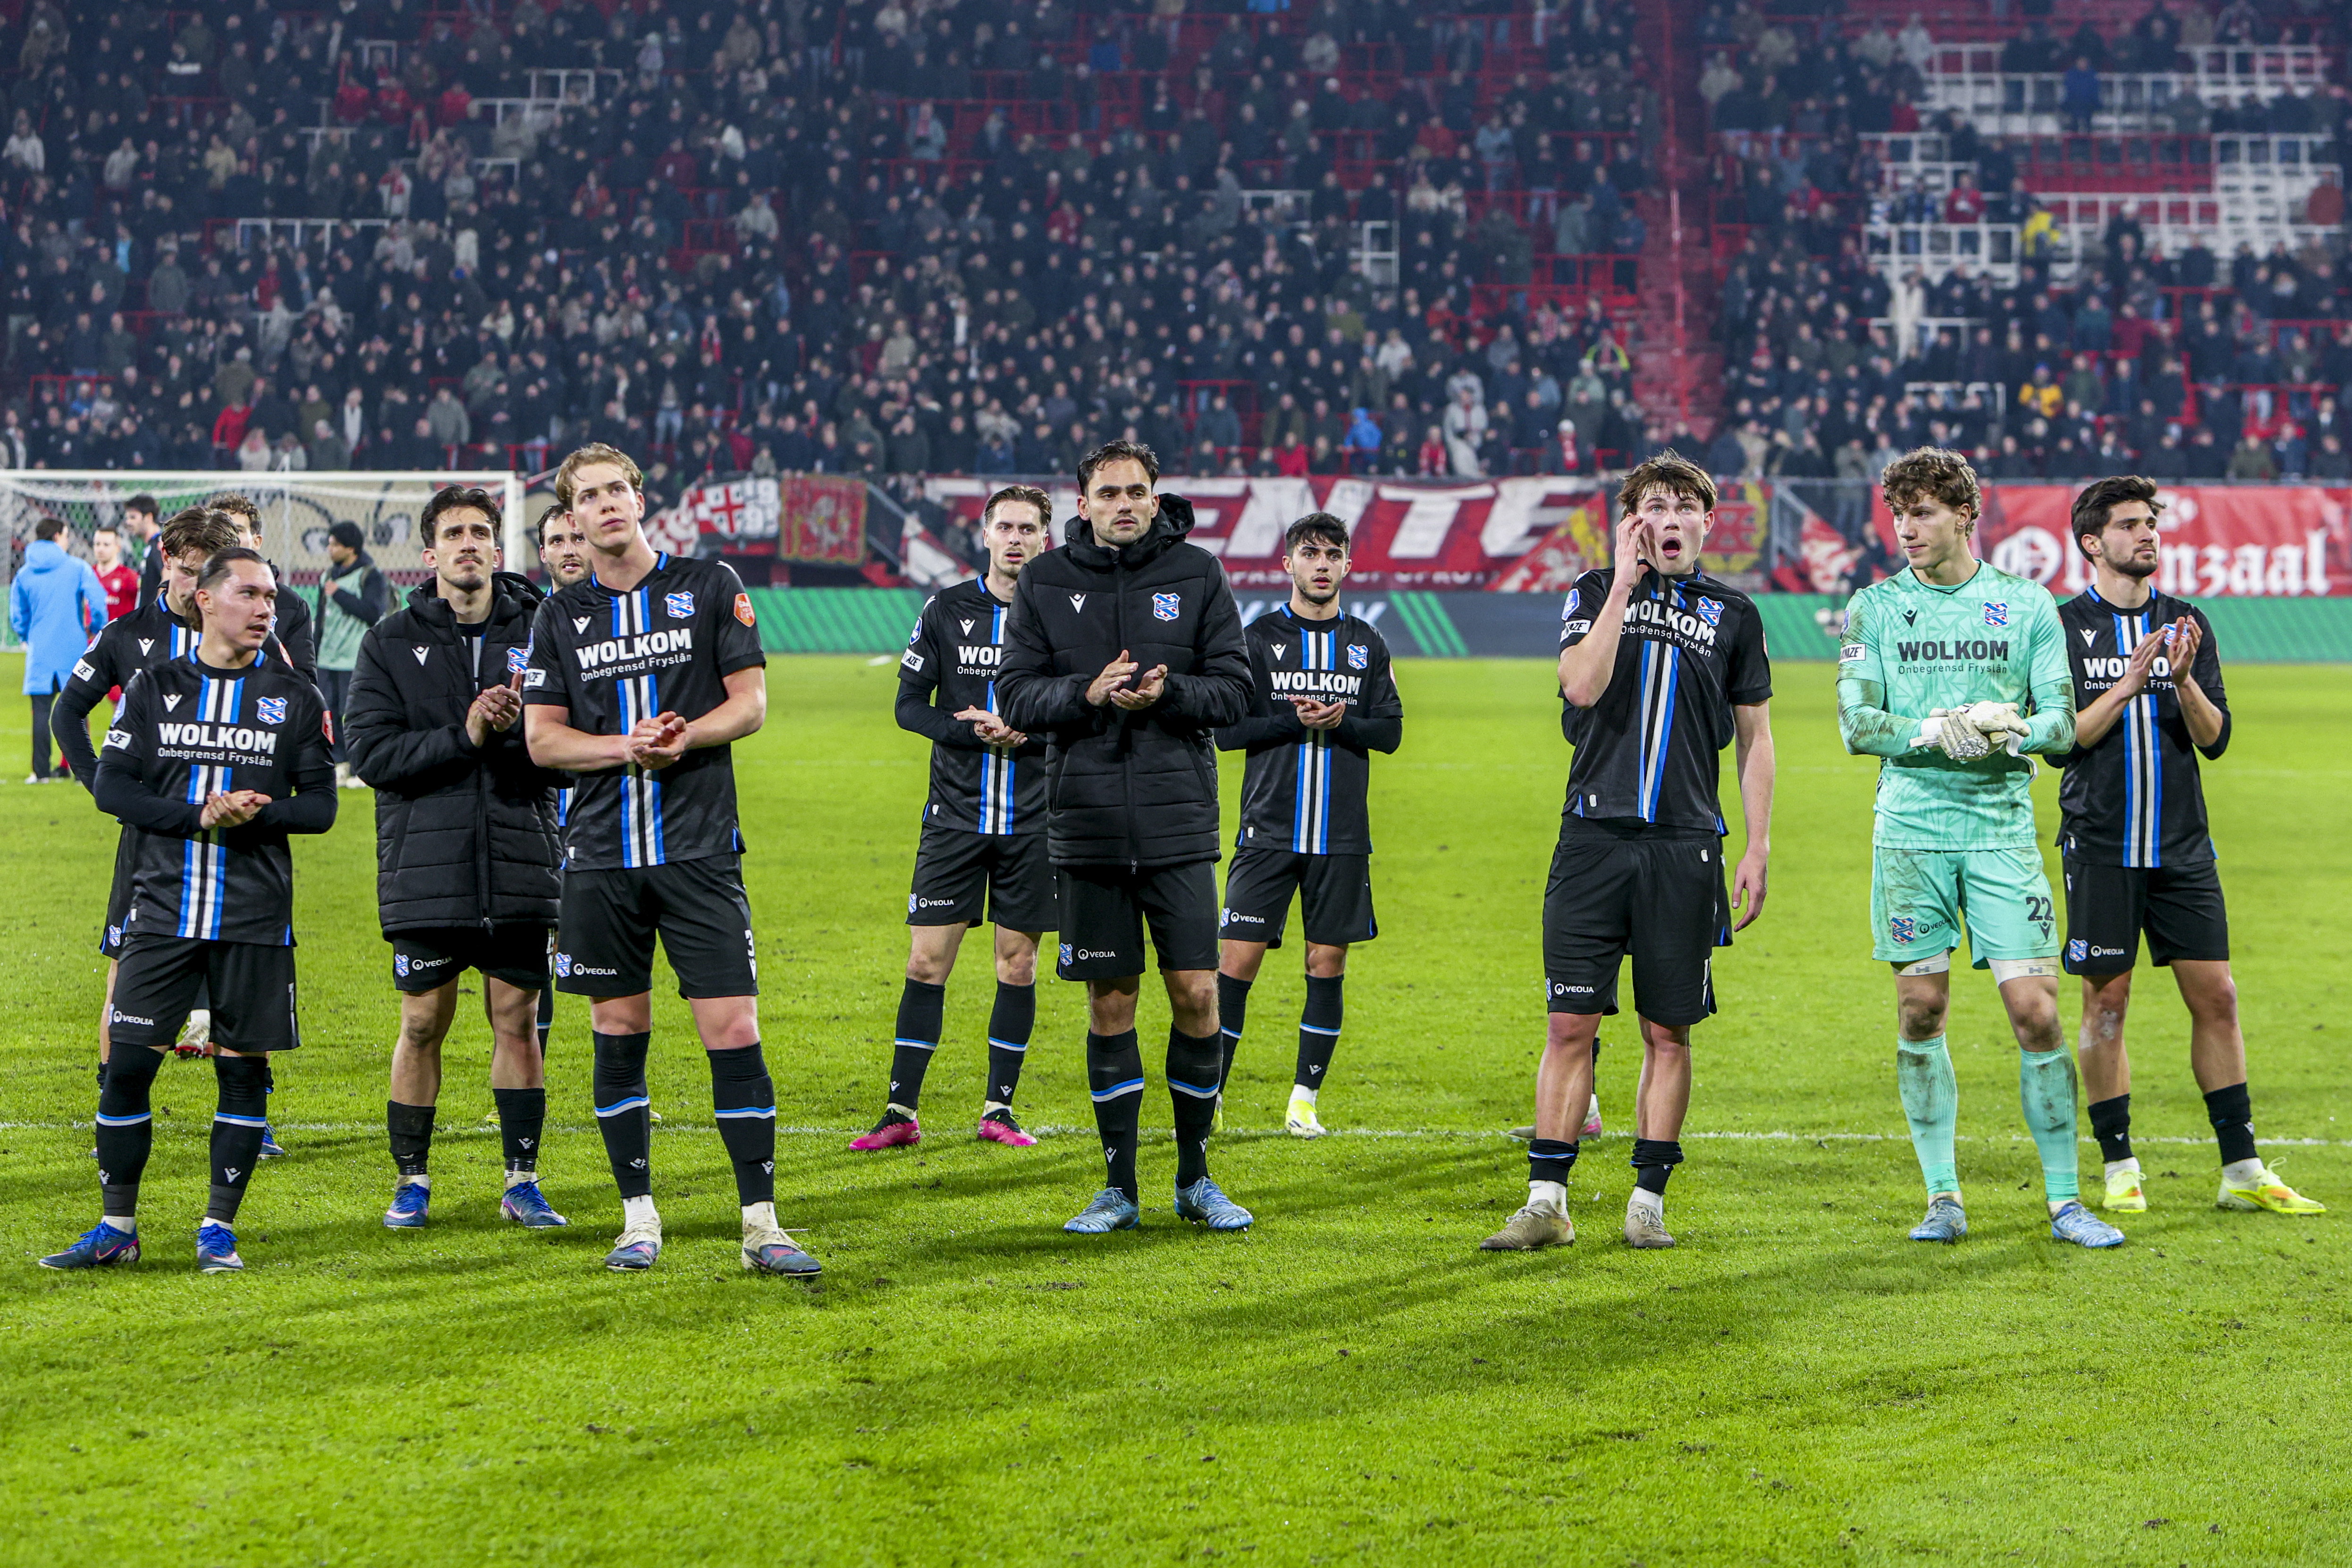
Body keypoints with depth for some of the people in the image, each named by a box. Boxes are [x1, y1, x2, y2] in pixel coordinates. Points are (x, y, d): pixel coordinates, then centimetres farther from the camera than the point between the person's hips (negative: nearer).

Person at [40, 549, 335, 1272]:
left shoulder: (294, 696, 7)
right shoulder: (154, 687, 7)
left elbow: (320, 804, 5)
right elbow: (112, 785, 1)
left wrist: (259, 813, -15)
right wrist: (199, 816, -12)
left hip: (255, 914, 0)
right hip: (164, 907, 0)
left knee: (244, 1069, 1)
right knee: (128, 1064, -3)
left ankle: (218, 1227, 10)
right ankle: (116, 1227, 8)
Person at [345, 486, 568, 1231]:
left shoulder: (537, 632, 5)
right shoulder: (391, 641, 3)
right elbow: (369, 750, -7)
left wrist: (518, 729, -18)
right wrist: (462, 736, -17)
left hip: (519, 865, 1)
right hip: (425, 869, -1)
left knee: (517, 1022, 5)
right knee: (423, 1025, 3)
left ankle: (522, 1181, 14)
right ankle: (411, 1178, 16)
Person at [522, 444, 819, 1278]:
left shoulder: (712, 585, 5)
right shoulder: (561, 615, 9)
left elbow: (750, 701, 3)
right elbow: (541, 737, 6)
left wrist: (683, 738, -16)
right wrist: (624, 746, -11)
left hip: (699, 848, -2)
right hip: (600, 855, 2)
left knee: (734, 1032, -7)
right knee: (618, 1036, 5)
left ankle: (761, 1224, -2)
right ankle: (639, 1218, 16)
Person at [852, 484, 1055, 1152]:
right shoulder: (946, 609, 3)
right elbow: (910, 703, 3)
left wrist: (1025, 732, -13)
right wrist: (969, 729, -13)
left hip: (1033, 819, 0)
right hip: (955, 814, 0)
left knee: (1018, 963, 5)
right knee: (927, 960, -3)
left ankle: (999, 1108, 15)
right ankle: (902, 1111, 2)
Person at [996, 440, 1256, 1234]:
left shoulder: (1197, 575, 3)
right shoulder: (1045, 583, 5)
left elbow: (1234, 690, 1)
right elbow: (1015, 694, 2)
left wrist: (1167, 692, -17)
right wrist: (1087, 693, -15)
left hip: (1179, 822, 0)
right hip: (1086, 823, 0)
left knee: (1197, 996, -2)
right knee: (1110, 1004, 5)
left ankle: (1195, 1176, 13)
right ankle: (1119, 1187, 13)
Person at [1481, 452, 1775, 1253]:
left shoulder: (1733, 614, 10)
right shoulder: (1595, 593, 7)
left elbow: (1754, 736, 13)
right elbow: (1581, 685, -11)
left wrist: (1757, 847, 7)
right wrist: (1624, 586, -12)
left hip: (1685, 846, 1)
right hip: (1595, 834, -1)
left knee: (1668, 1031, 3)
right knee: (1571, 1023, -2)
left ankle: (1648, 1201, 12)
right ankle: (1547, 1201, 2)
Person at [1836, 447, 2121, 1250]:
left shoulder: (2028, 605, 6)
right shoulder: (1874, 608, 6)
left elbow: (2063, 723, 3)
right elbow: (1856, 723, -1)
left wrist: (2011, 730, -18)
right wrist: (1932, 731, -18)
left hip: (2003, 828, 0)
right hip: (1911, 829, 0)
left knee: (2035, 1009, -5)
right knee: (1920, 1010, 2)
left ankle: (2064, 1199, 3)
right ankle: (1943, 1197, 12)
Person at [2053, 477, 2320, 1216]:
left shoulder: (2187, 623, 9)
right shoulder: (2064, 626, -2)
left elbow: (2215, 738, 3)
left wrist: (2184, 679, -14)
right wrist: (2127, 686, -17)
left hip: (2182, 849, 3)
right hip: (2100, 845, -3)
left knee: (2216, 997, 1)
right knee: (2107, 1002, 0)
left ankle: (2242, 1171, 6)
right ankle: (2120, 1169, 10)